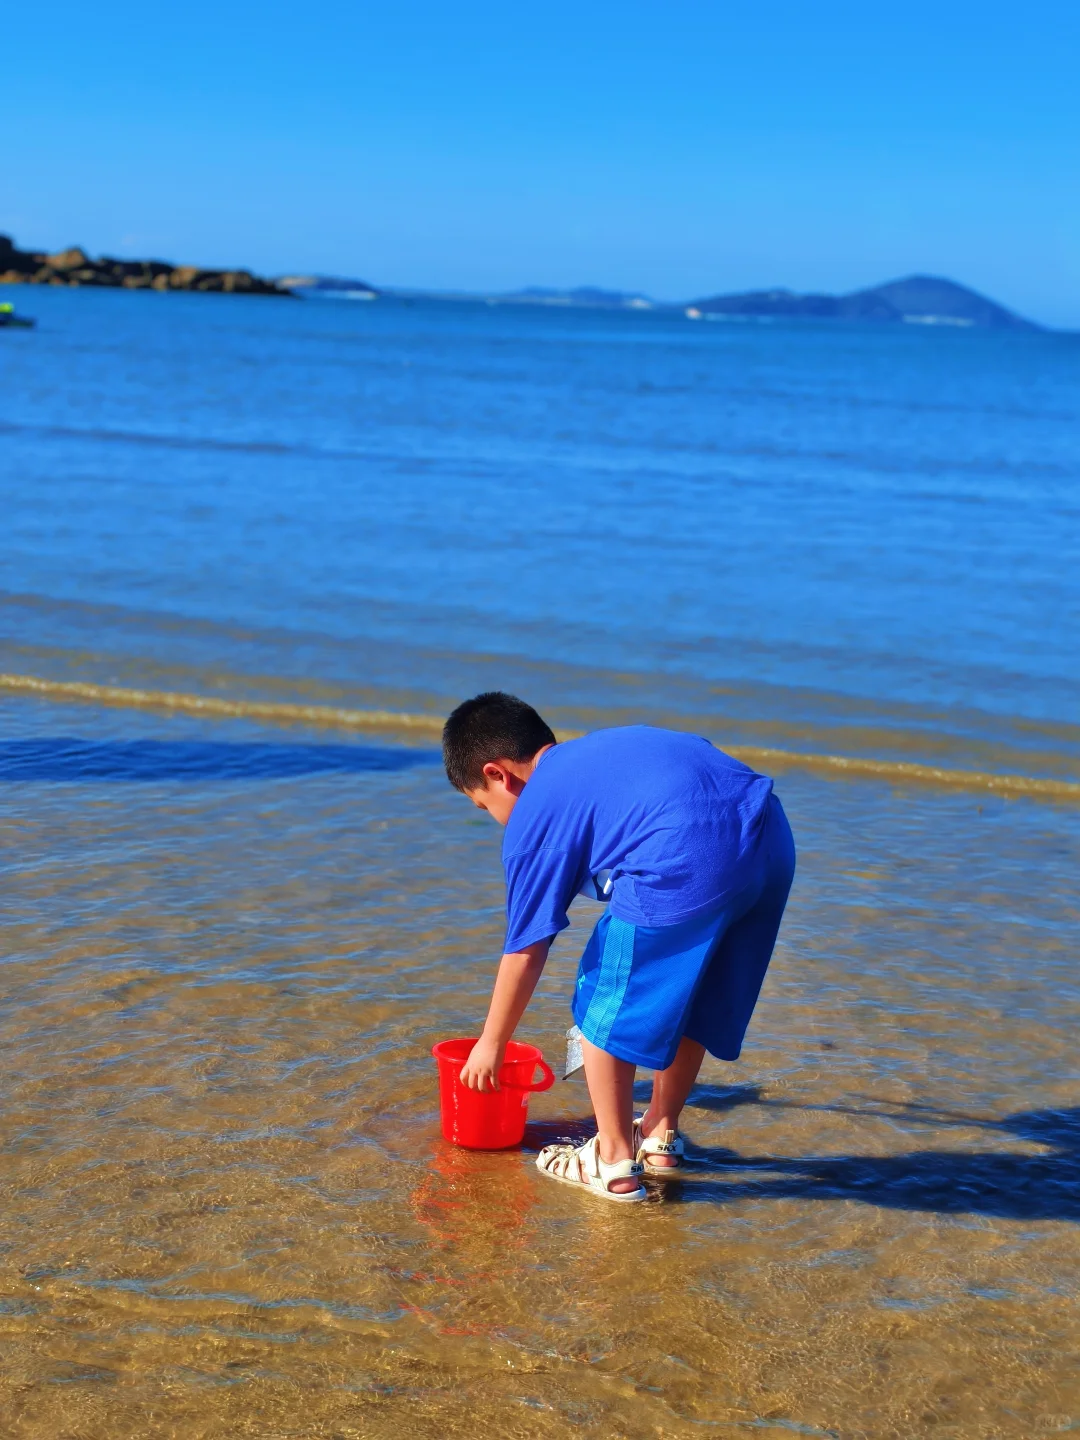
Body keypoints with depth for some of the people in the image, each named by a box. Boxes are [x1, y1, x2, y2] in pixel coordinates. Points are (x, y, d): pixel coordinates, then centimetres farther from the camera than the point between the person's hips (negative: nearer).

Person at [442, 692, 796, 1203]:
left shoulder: (534, 816, 12)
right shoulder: (604, 746, 31)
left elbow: (525, 950, 13)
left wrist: (491, 1044, 26)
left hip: (689, 864, -8)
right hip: (774, 836, 8)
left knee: (607, 1008, 14)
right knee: (691, 999, 27)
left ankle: (614, 1161, 23)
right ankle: (660, 1133, 41)